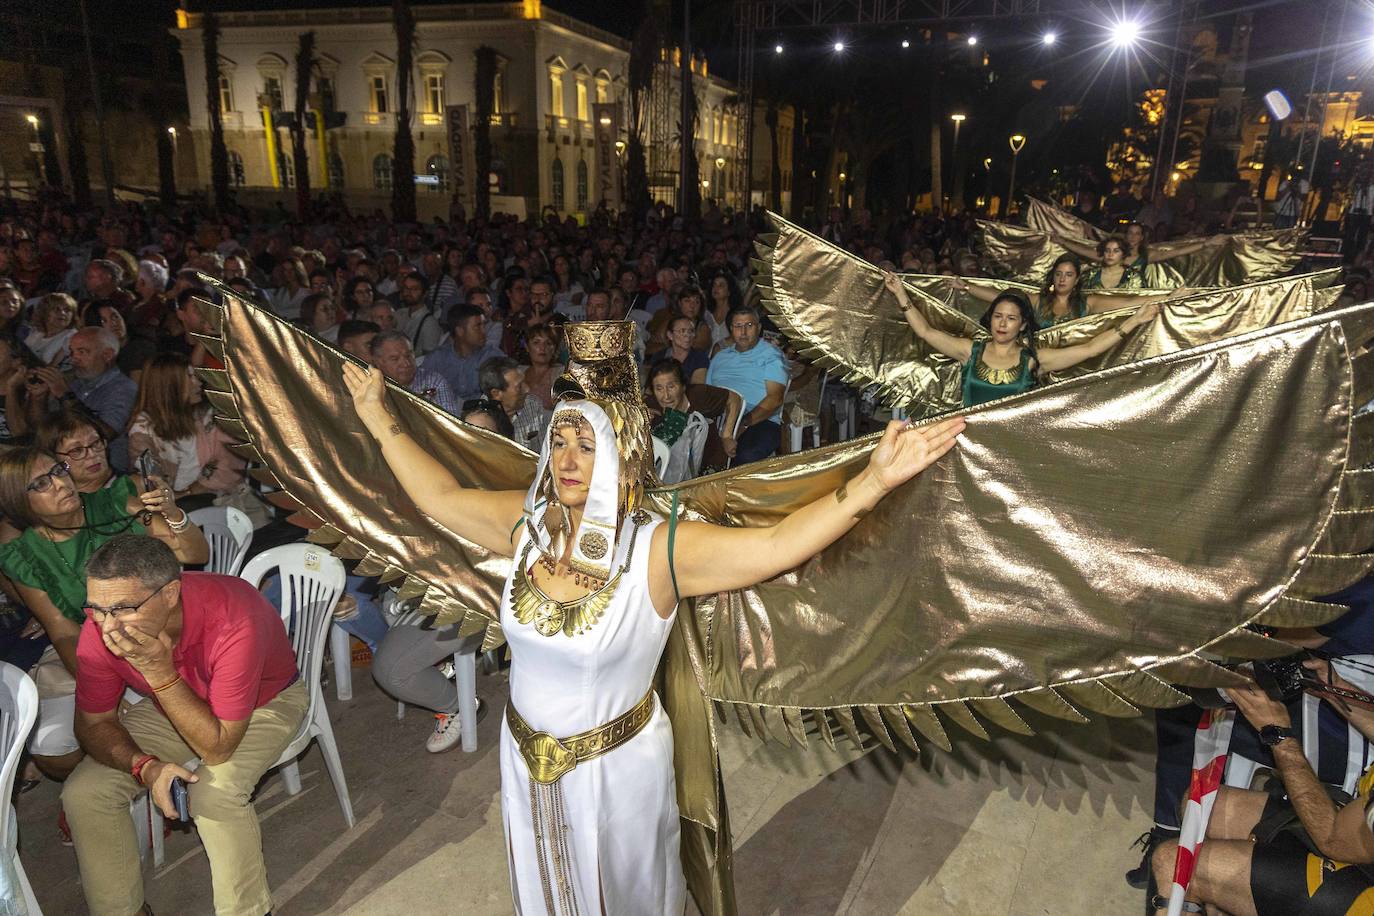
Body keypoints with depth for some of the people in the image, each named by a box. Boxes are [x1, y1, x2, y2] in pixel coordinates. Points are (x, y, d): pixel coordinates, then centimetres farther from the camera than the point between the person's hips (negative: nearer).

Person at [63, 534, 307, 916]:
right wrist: (146, 767, -27)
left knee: (215, 791, -30)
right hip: (170, 702, 5)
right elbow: (94, 723, -8)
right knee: (83, 793, -10)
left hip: (265, 701, -5)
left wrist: (158, 669, -41)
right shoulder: (99, 630, -24)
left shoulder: (233, 622, -41)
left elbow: (217, 748, -33)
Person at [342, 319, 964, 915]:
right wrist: (379, 419, 6)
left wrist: (874, 479, -46)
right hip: (528, 759, 4)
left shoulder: (660, 550, -25)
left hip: (618, 766, -4)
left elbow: (779, 543, -35)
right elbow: (441, 497, 2)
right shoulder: (527, 524, -11)